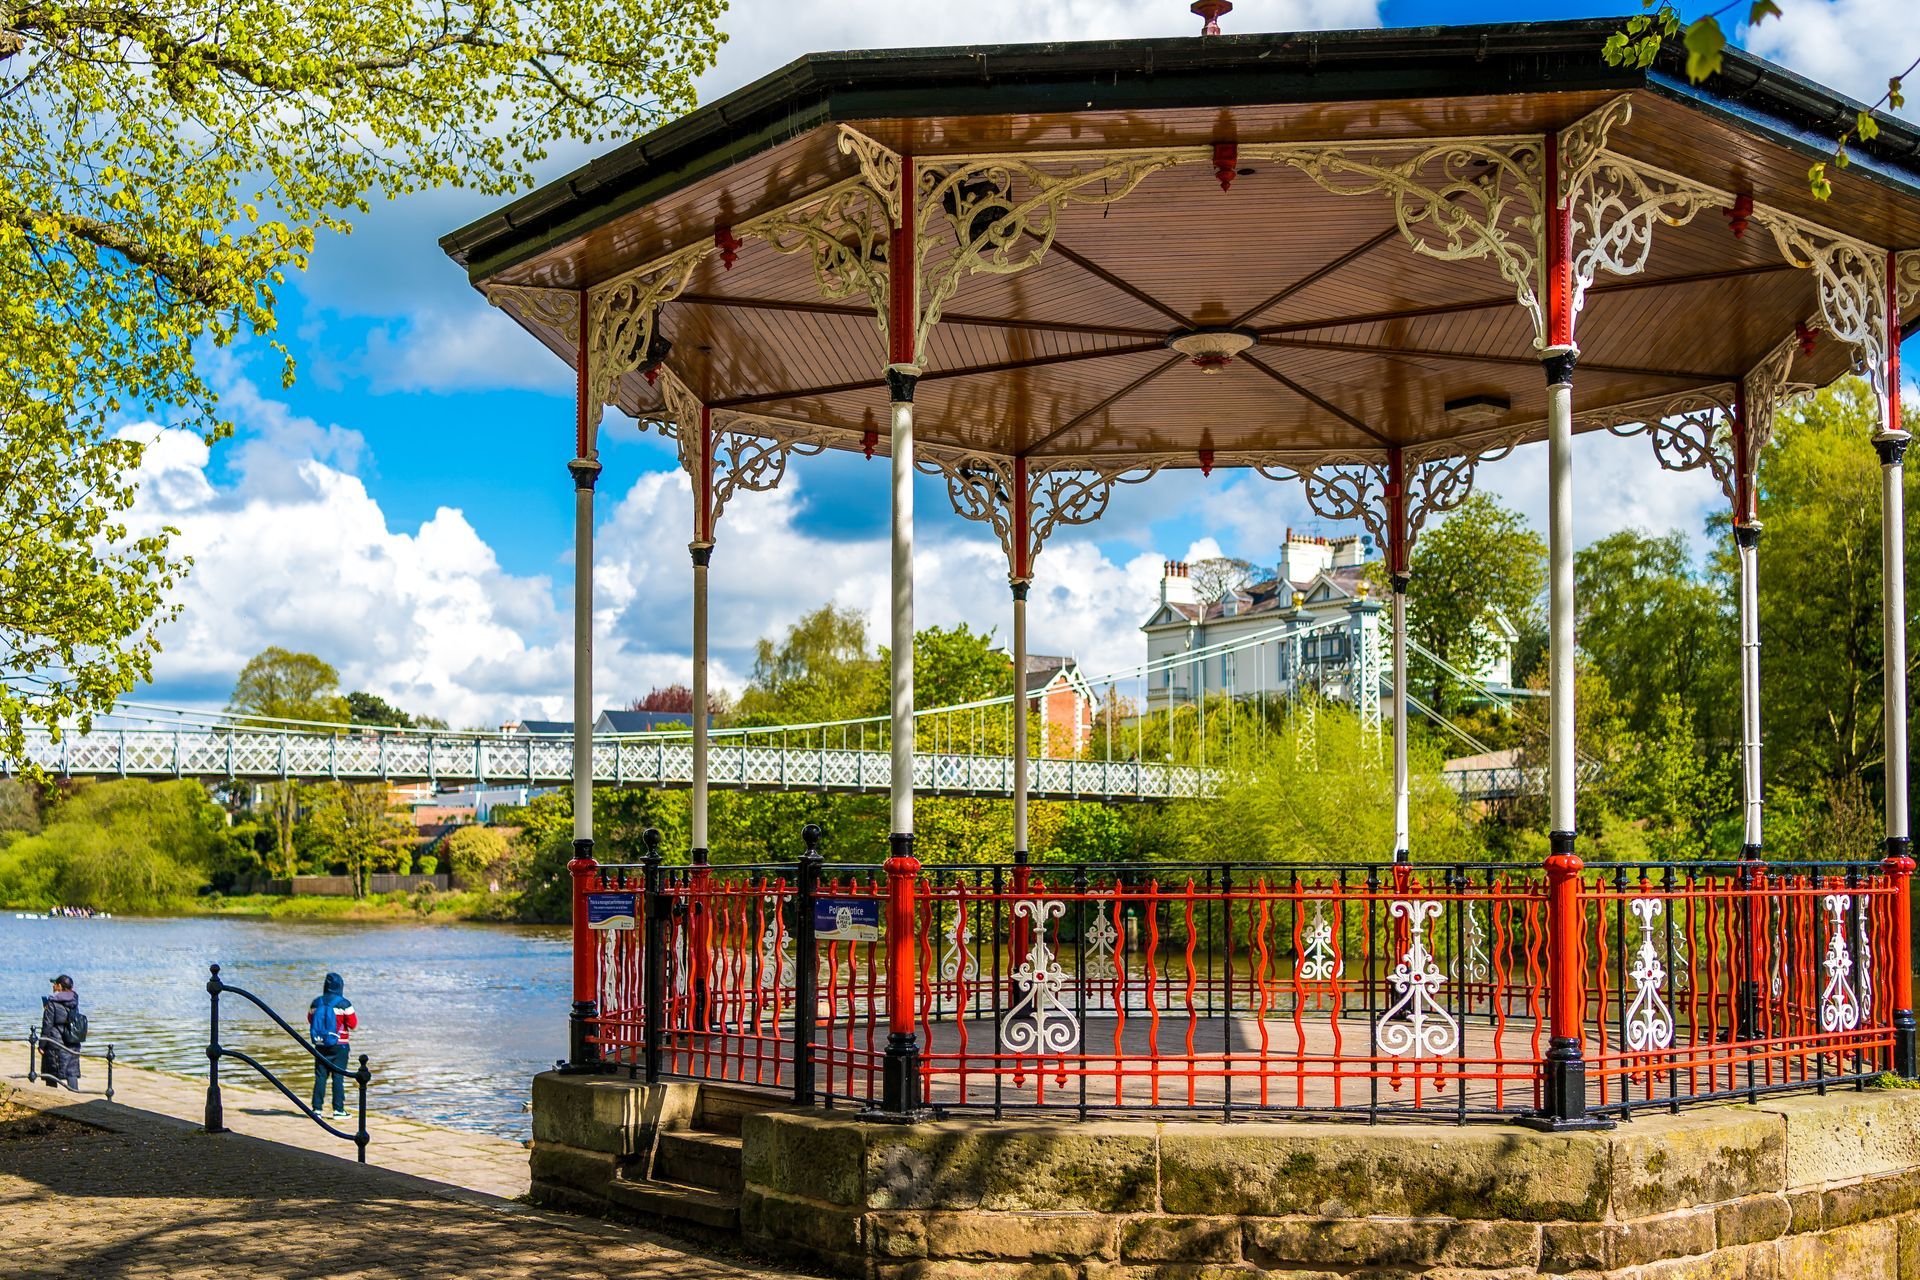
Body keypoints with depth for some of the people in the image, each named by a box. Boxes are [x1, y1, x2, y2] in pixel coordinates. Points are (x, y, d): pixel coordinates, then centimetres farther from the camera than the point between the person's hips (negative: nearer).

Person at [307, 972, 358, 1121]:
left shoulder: (316, 1002, 3)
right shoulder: (344, 1004, -11)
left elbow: (310, 1020, 17)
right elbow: (353, 1024, -9)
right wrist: (354, 1015, 9)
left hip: (320, 1045, 4)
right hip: (339, 1045, -4)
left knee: (320, 1077, 8)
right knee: (338, 1076, -1)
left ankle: (316, 1109, 8)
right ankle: (338, 1110, -1)